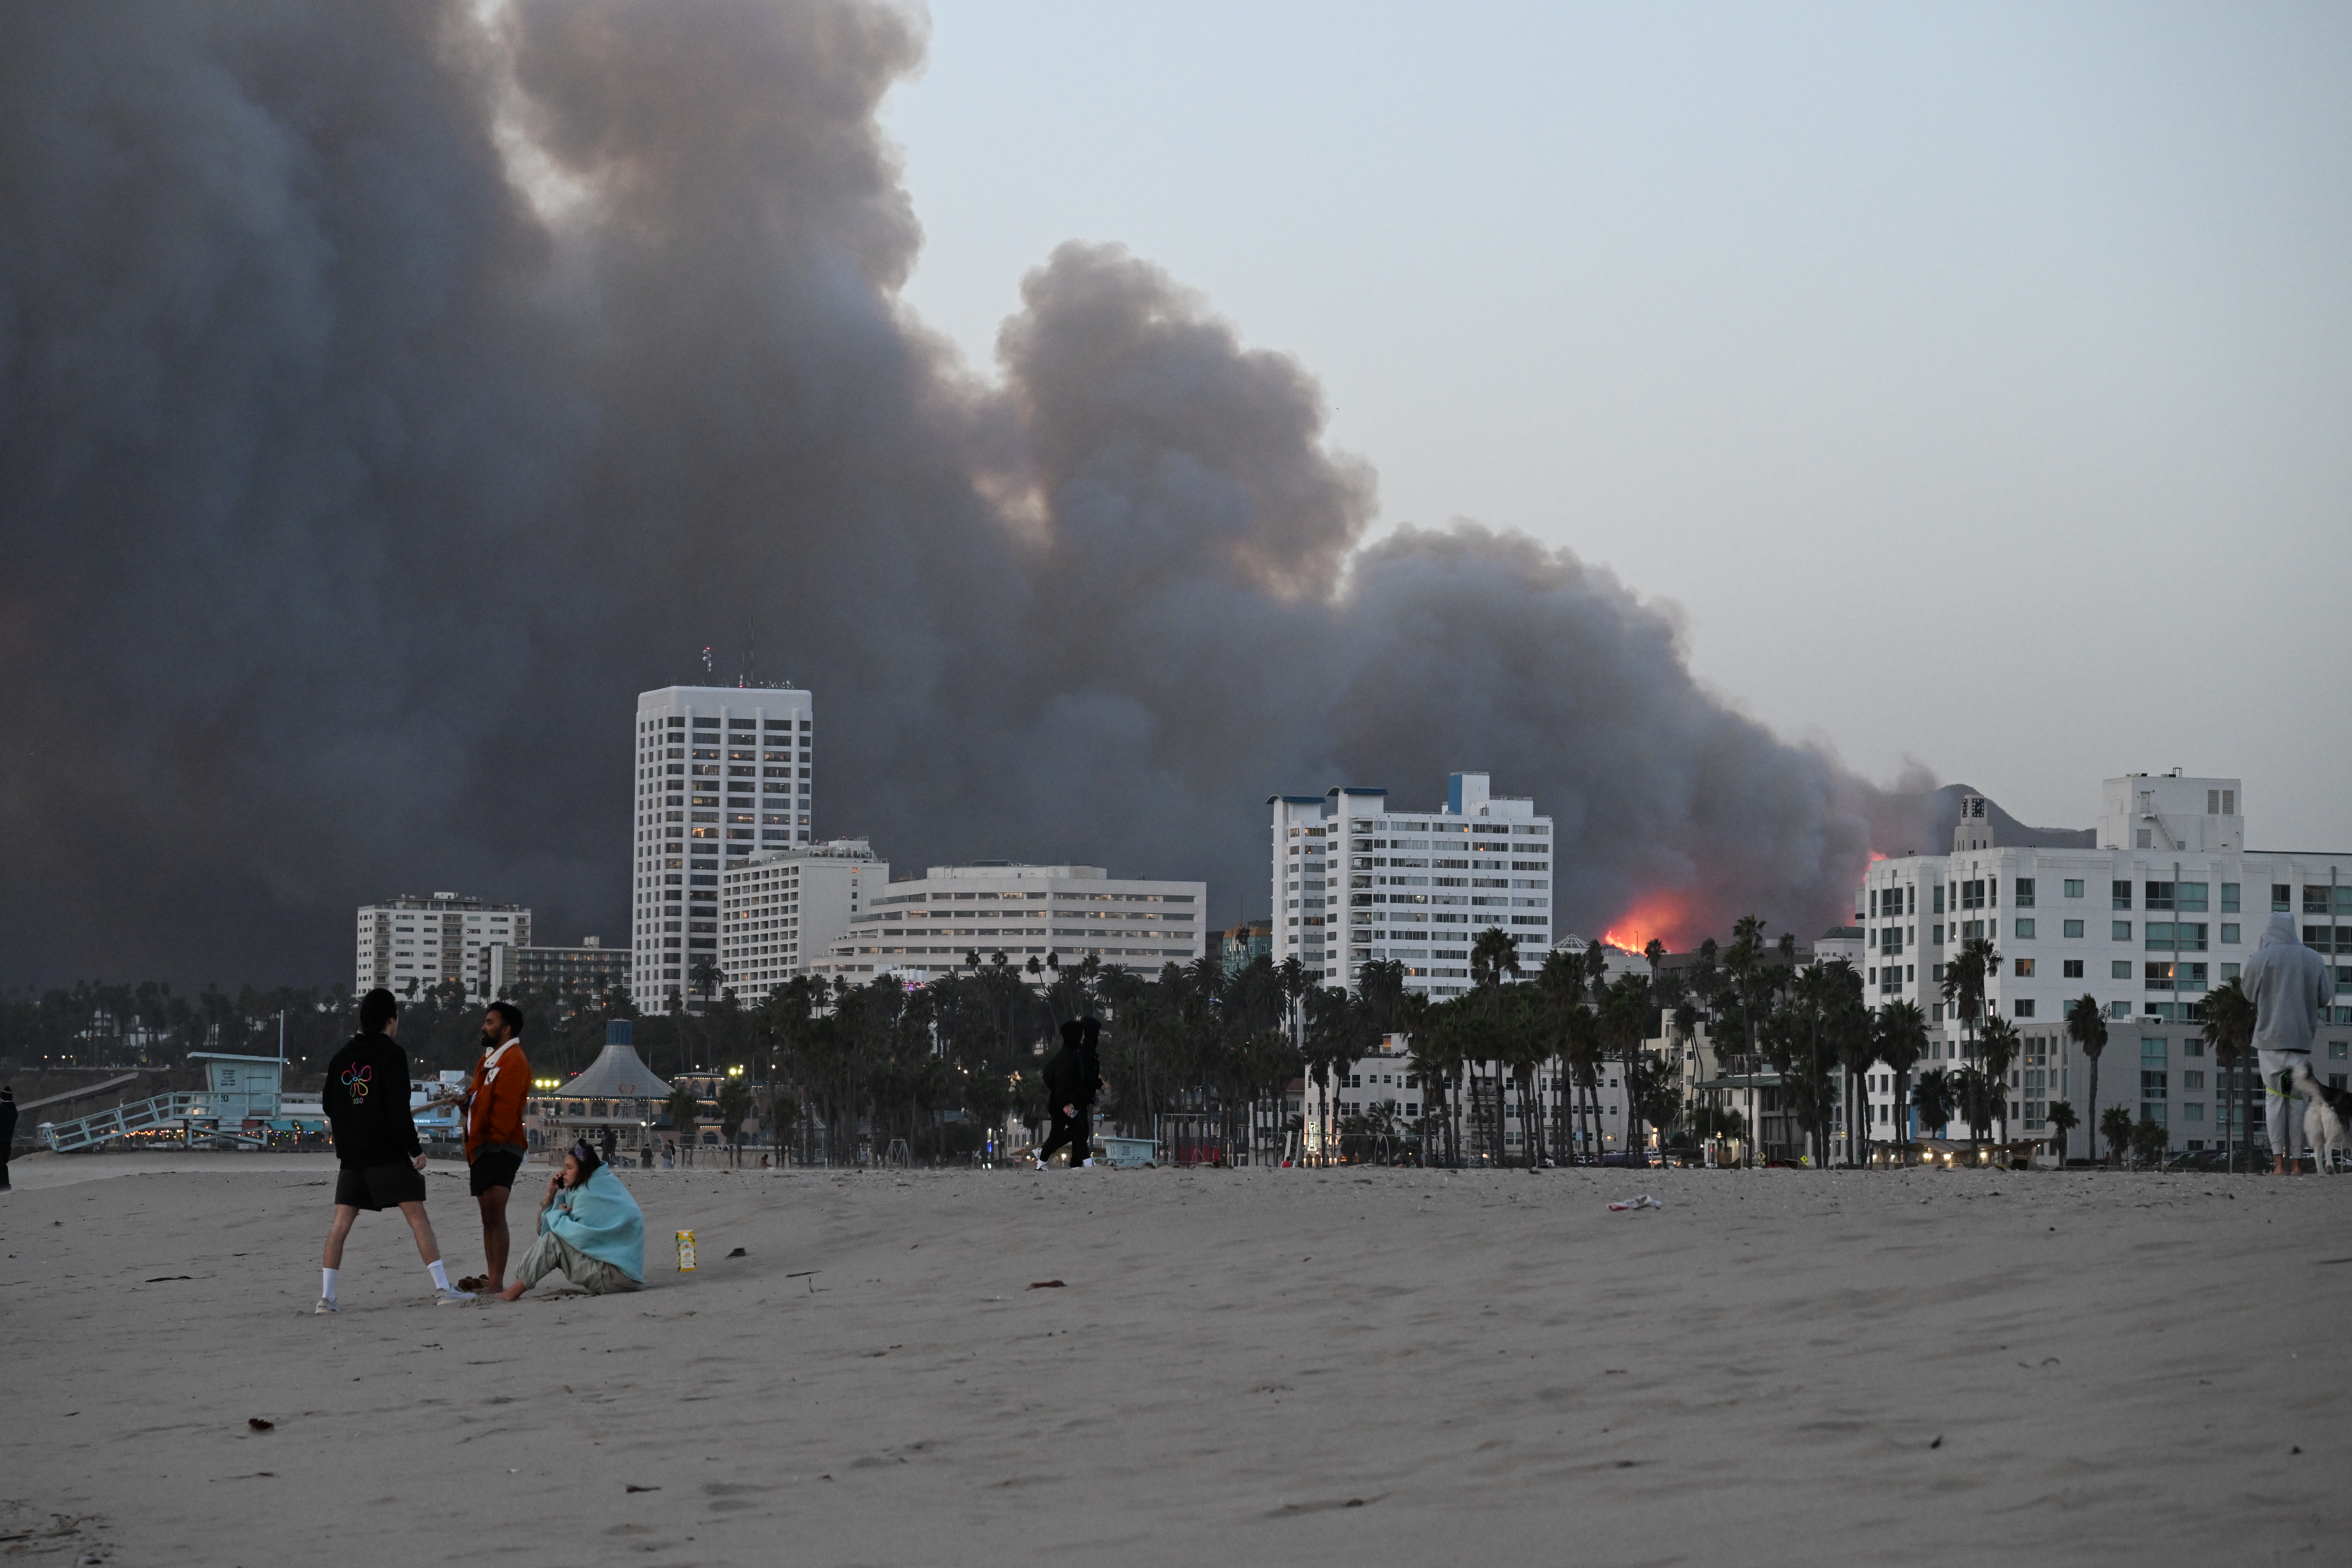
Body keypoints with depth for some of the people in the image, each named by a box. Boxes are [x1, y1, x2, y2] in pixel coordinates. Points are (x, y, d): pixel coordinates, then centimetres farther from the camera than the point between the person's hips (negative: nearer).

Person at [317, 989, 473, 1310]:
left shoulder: (341, 1057, 11)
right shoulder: (392, 1055, -8)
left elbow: (329, 1106, 16)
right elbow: (398, 1109, -14)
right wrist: (416, 1149, -9)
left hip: (351, 1155, 6)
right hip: (389, 1155, -6)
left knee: (341, 1223, 6)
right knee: (417, 1217, -4)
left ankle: (326, 1297, 0)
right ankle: (443, 1288, -9)